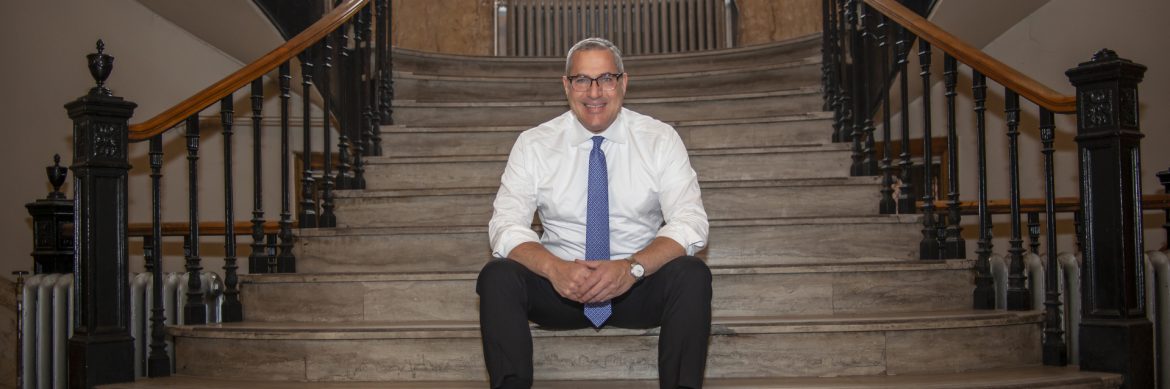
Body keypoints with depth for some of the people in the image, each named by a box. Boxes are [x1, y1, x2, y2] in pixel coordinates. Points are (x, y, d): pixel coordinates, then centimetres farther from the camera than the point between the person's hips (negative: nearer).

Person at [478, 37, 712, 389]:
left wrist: (632, 267, -30)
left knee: (692, 275, -30)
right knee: (498, 276, -27)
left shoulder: (661, 139, -2)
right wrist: (554, 268, -30)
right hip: (560, 283, 1)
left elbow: (689, 224, -11)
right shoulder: (533, 144, -1)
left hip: (639, 285, 0)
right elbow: (506, 226, -9)